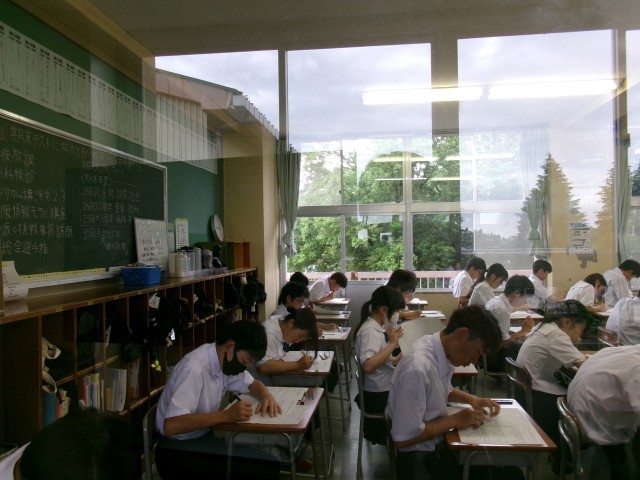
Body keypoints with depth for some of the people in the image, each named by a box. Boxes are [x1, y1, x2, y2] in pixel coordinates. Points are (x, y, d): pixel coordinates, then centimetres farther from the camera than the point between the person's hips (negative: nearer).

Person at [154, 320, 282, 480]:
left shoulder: (226, 360, -2)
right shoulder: (195, 367, -26)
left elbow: (253, 383, 14)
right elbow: (170, 426, -33)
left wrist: (267, 396, -9)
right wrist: (226, 415, -36)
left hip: (203, 437, 8)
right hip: (177, 450, -8)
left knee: (269, 462, -6)